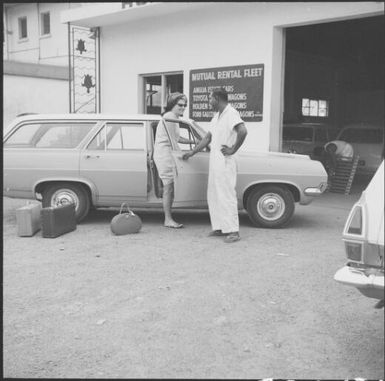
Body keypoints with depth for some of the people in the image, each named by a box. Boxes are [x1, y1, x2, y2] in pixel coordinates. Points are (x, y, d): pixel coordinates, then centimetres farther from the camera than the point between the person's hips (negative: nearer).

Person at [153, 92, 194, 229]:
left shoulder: (174, 118, 18)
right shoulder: (169, 117, -14)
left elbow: (176, 138, 26)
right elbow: (173, 142, -15)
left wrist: (193, 142, 25)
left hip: (168, 155, 10)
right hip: (164, 154, -10)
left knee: (170, 188, 9)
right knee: (169, 187, -7)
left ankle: (168, 218, 13)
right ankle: (168, 220, -2)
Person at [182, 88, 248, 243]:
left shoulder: (231, 113, -13)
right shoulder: (217, 116, 17)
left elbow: (243, 131, -29)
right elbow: (208, 137, 23)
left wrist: (233, 149, -20)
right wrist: (192, 152, 22)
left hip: (225, 161, -10)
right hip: (214, 160, 10)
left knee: (227, 195, -8)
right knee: (213, 195, 12)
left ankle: (233, 231, -3)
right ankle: (220, 227, 20)